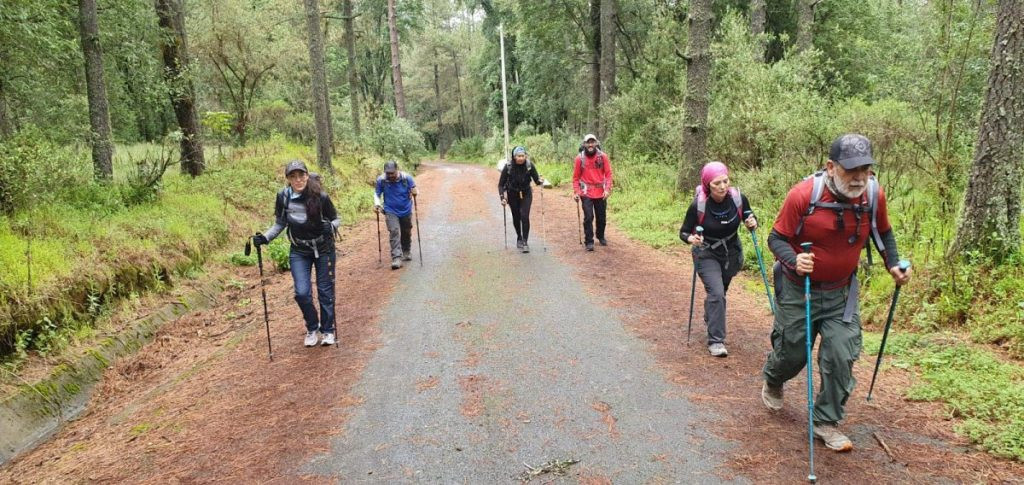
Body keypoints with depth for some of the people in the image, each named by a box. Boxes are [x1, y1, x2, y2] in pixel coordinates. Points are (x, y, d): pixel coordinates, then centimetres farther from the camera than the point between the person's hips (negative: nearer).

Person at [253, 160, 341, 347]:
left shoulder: (320, 197, -18)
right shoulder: (283, 196, -9)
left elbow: (336, 219, -5)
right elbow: (280, 224, 4)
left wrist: (331, 227, -26)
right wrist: (264, 237, -9)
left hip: (323, 249, -2)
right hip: (299, 252, 2)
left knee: (325, 291, 6)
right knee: (302, 293, -7)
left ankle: (327, 330, 27)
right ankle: (312, 328, 20)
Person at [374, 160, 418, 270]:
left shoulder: (406, 177, -17)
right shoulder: (381, 180, -14)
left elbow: (414, 189, -4)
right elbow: (377, 193, 1)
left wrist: (414, 192, -28)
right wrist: (377, 204, -16)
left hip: (406, 211, 1)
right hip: (391, 211, -1)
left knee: (406, 233, 17)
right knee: (394, 232, -18)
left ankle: (406, 252, 42)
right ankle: (397, 258, -20)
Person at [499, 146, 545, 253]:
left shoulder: (529, 166, -18)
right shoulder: (508, 167, -19)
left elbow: (536, 180, -13)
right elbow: (501, 184, -13)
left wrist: (540, 181, -36)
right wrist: (502, 197, -24)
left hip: (526, 194, 0)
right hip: (513, 195, 1)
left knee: (524, 216, -15)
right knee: (516, 217, 10)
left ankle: (525, 241, -6)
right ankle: (519, 238, 33)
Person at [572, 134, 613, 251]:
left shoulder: (603, 156, -2)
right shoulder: (579, 158, -4)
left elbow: (608, 174, -1)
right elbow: (576, 177, 1)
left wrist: (607, 189, -10)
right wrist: (576, 192, -6)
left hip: (601, 193, 2)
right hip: (586, 193, -2)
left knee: (601, 216, 13)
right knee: (588, 217, -6)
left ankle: (601, 237, 35)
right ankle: (589, 241, 3)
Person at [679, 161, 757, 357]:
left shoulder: (738, 199, -18)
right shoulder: (698, 205, -25)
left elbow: (749, 217, 1)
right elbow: (683, 232, -14)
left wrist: (752, 222, -22)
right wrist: (691, 238, -36)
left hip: (732, 254, 3)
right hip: (706, 255, -3)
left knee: (719, 292, 21)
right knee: (716, 293, -18)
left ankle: (709, 317, 52)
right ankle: (716, 341, -7)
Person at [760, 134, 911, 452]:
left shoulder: (874, 195, -10)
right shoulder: (803, 195, -23)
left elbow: (883, 233, 11)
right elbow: (777, 238, -14)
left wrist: (893, 264, -1)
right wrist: (794, 261, -33)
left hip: (841, 293, 3)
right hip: (798, 289, -3)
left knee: (842, 357, -5)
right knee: (792, 352, 11)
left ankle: (826, 422, 13)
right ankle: (772, 383, 47)